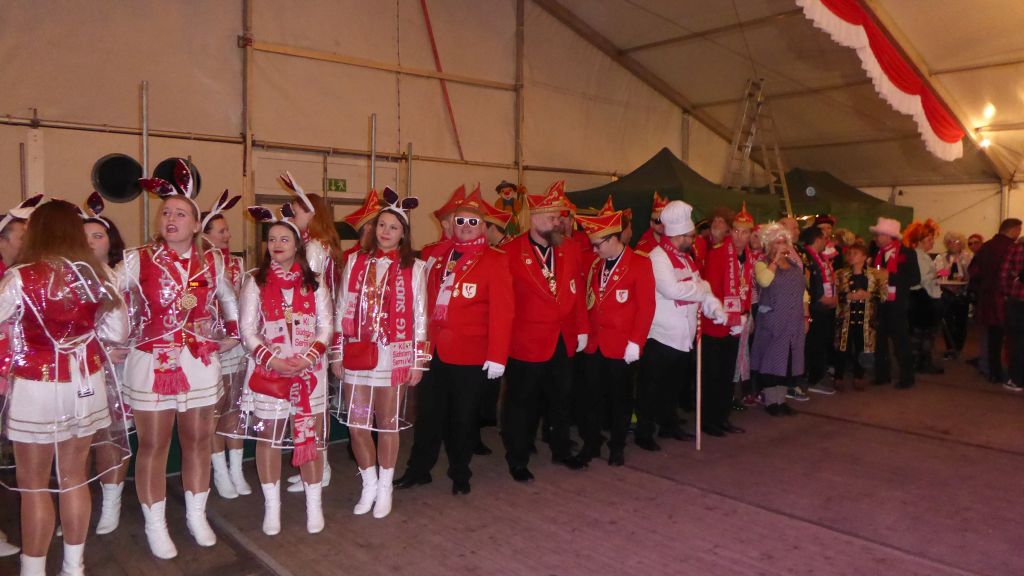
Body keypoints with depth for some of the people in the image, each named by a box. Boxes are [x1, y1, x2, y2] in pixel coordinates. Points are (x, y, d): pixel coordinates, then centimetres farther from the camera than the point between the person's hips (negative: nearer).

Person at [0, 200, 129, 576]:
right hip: (86, 386, 4)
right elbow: (117, 333, 2)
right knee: (75, 478, 16)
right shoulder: (97, 273, -4)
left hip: (37, 389, -4)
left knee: (33, 485, 10)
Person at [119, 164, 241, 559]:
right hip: (150, 364, -2)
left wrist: (233, 334, 15)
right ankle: (155, 526, 22)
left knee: (198, 442, 12)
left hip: (201, 364, 3)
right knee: (153, 447, 6)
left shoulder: (212, 262, 2)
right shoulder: (137, 261, -7)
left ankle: (197, 517, 29)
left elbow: (230, 298, 19)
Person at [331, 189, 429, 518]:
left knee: (387, 423, 7)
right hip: (356, 353, 2)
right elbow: (341, 309, 7)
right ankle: (369, 485, 25)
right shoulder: (355, 262, 6)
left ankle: (385, 488, 24)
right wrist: (337, 353, 5)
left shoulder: (414, 268, 0)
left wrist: (418, 360, -2)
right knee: (356, 424, 5)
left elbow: (420, 316, 0)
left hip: (394, 355, -2)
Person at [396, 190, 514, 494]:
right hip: (433, 351, 4)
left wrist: (496, 356, -16)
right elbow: (426, 300, 12)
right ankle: (418, 469, 29)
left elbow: (502, 311, -12)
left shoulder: (494, 260, -7)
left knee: (463, 416, 10)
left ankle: (460, 473, 28)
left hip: (470, 354, -4)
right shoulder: (437, 255, 8)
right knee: (428, 412, 13)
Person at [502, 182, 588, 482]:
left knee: (561, 400, 18)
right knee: (522, 403, 8)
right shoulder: (511, 253, -12)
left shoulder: (569, 252, 4)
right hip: (527, 343, -5)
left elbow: (578, 294, 8)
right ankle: (517, 460, 24)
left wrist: (581, 330, 7)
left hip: (564, 342, 5)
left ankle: (561, 450, 37)